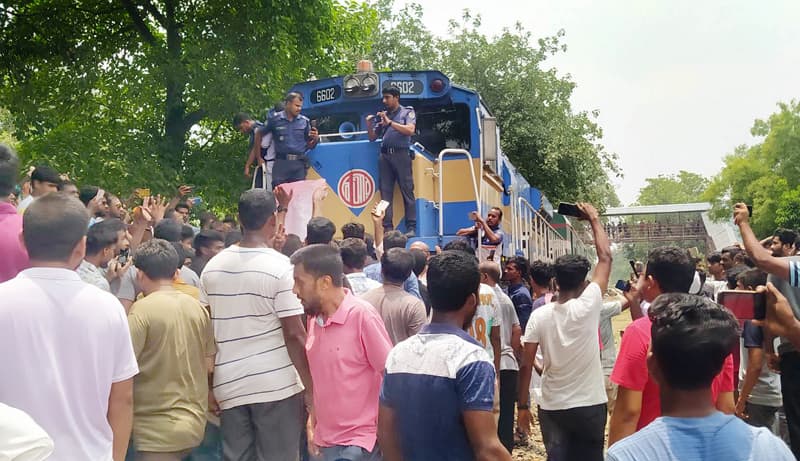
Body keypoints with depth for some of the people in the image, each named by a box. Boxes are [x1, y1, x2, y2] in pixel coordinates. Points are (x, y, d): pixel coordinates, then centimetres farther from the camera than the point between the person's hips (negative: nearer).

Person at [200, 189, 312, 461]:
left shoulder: (213, 267, 4)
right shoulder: (280, 267, -12)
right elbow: (294, 335, -14)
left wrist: (208, 387, 16)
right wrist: (311, 388, -6)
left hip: (229, 386, 5)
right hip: (276, 385, -4)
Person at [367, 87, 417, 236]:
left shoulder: (407, 112, 9)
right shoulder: (382, 115, 20)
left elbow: (410, 130, -9)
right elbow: (372, 137, 21)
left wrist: (390, 122, -11)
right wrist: (369, 124, 3)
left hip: (401, 154, -4)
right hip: (385, 155, 4)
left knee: (407, 191, -5)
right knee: (385, 192, -1)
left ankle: (411, 227, -4)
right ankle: (387, 227, 1)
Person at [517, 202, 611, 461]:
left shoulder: (539, 316, -8)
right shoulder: (588, 306, -13)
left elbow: (526, 365, -6)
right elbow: (605, 257, -5)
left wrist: (522, 405, 4)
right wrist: (594, 219, 6)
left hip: (552, 407, 1)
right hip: (590, 405, -1)